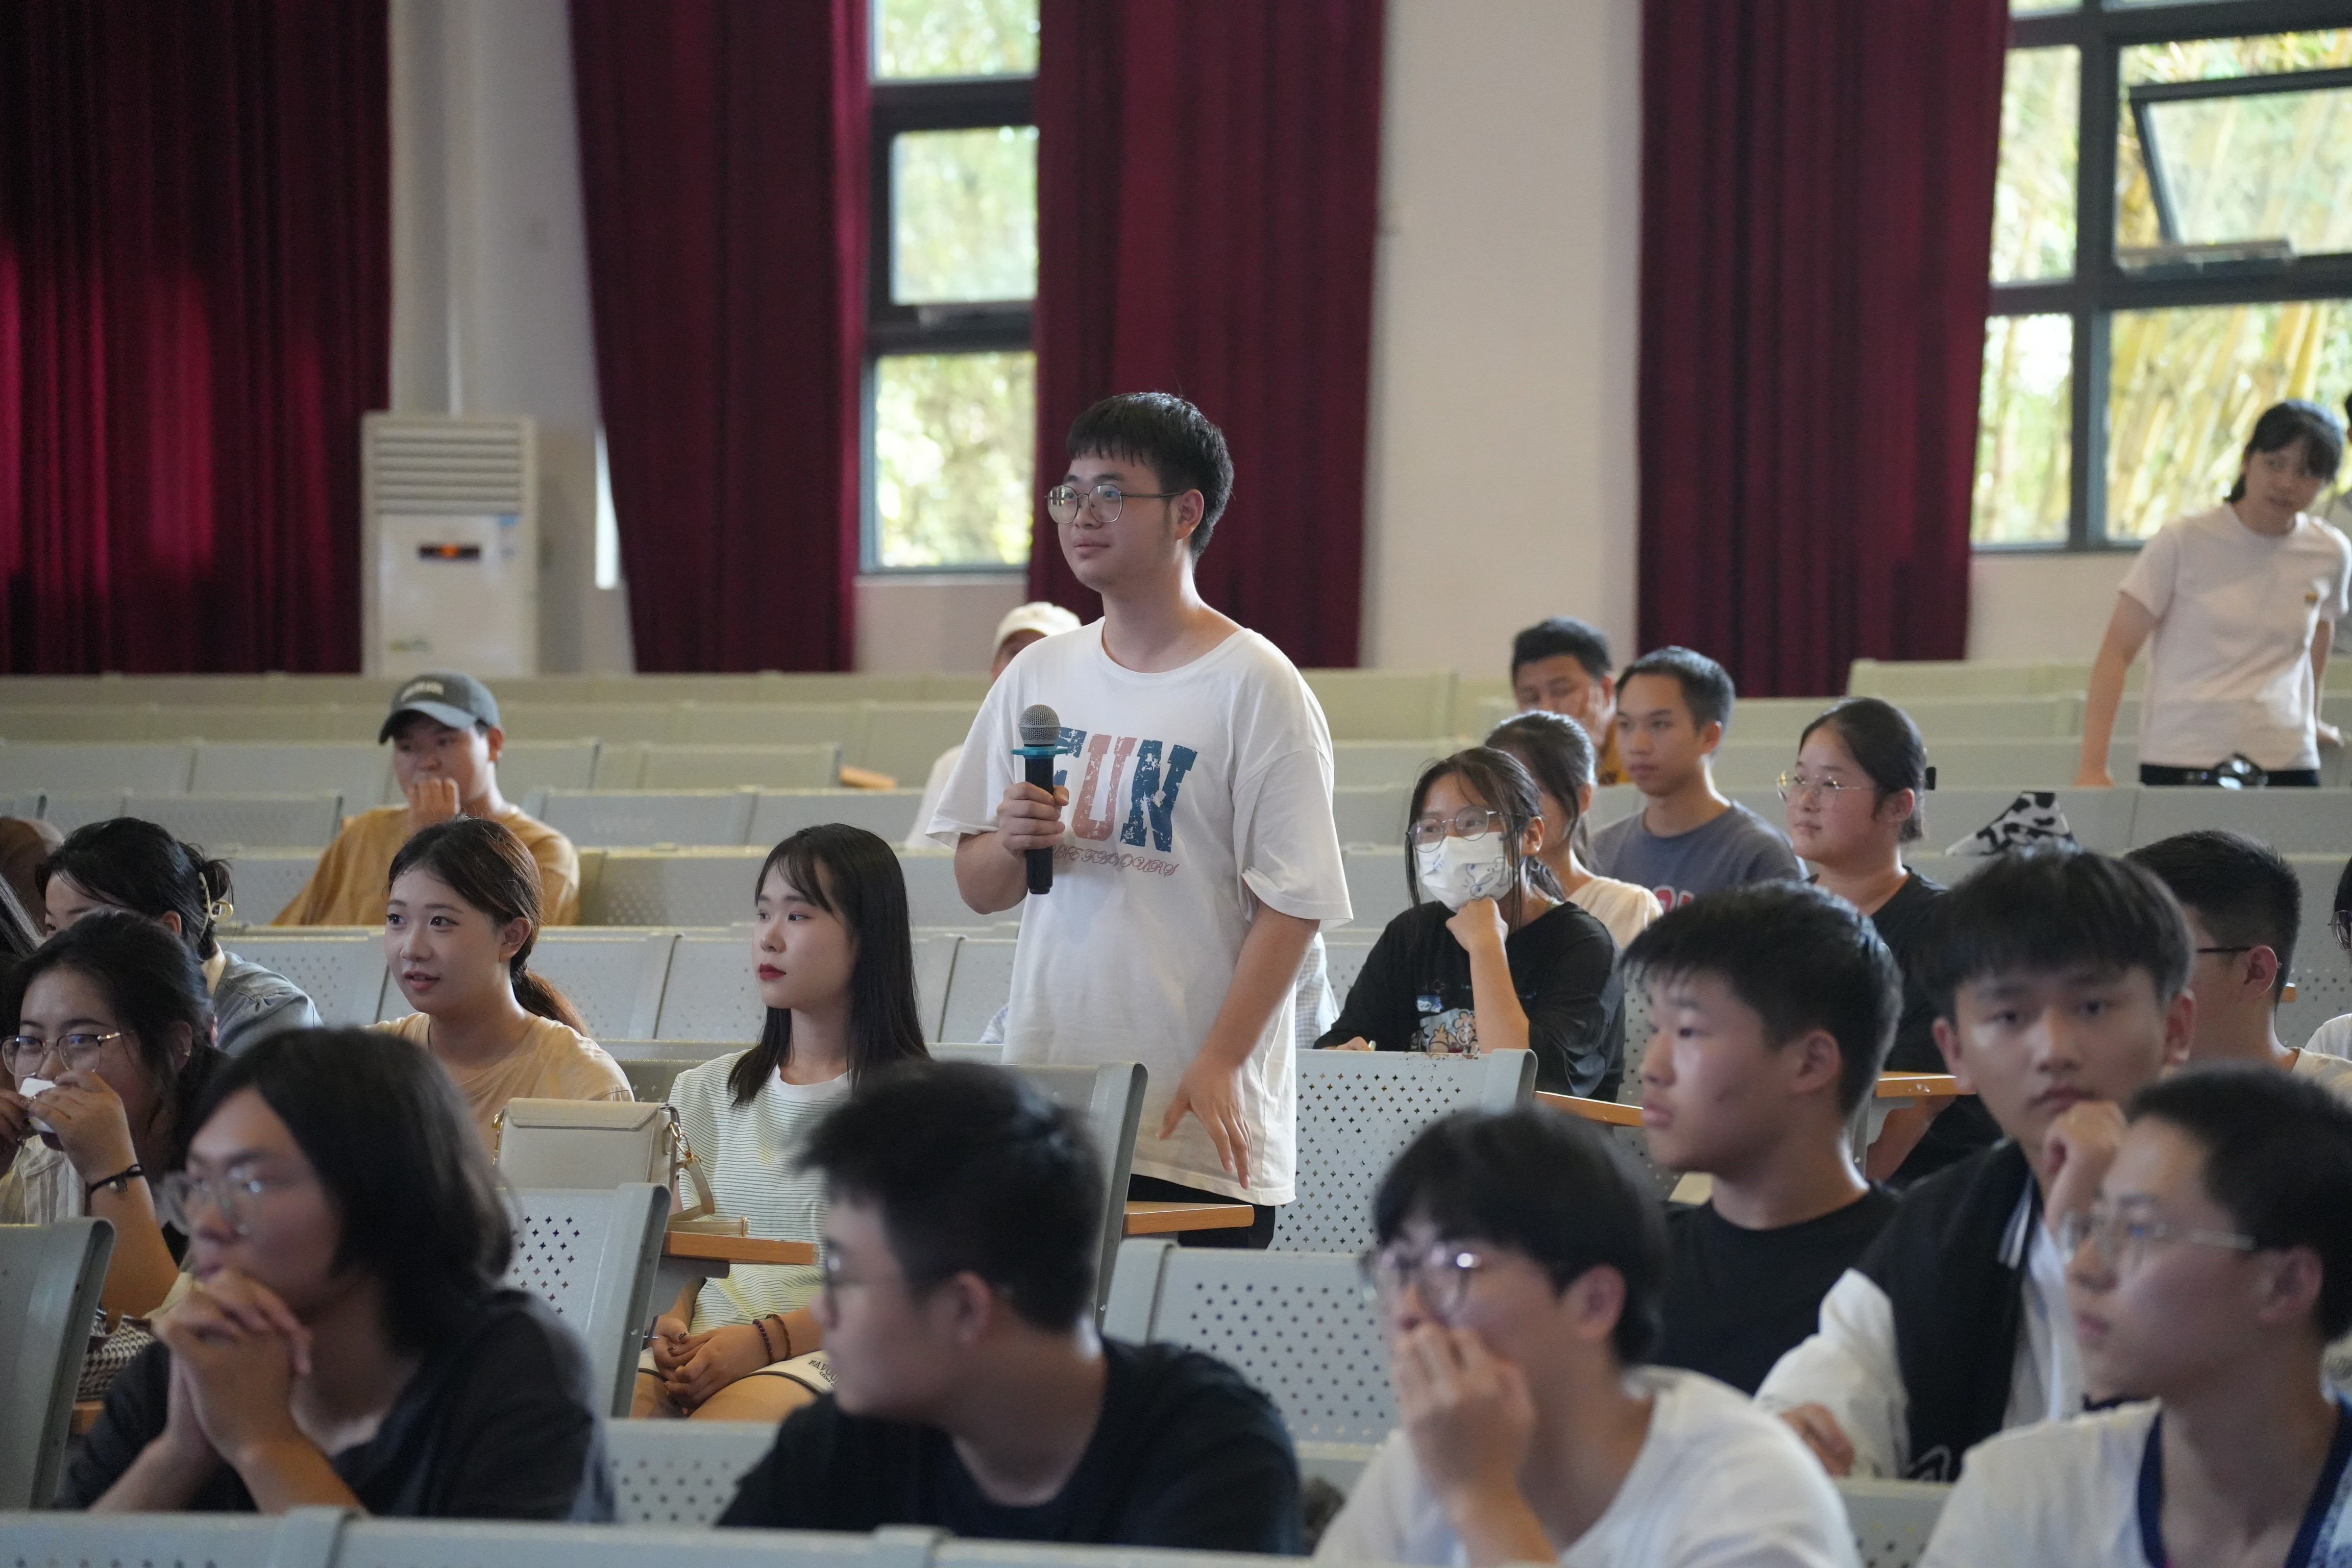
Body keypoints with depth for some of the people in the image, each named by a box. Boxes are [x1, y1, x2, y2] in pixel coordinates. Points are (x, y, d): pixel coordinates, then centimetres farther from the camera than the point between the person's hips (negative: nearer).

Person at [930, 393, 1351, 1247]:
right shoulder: (1038, 677, 13)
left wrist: (1221, 1063, -17)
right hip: (1042, 1107, 5)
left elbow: (1294, 901, -10)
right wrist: (1011, 846, -6)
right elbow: (976, 887, 17)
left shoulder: (1255, 686, -5)